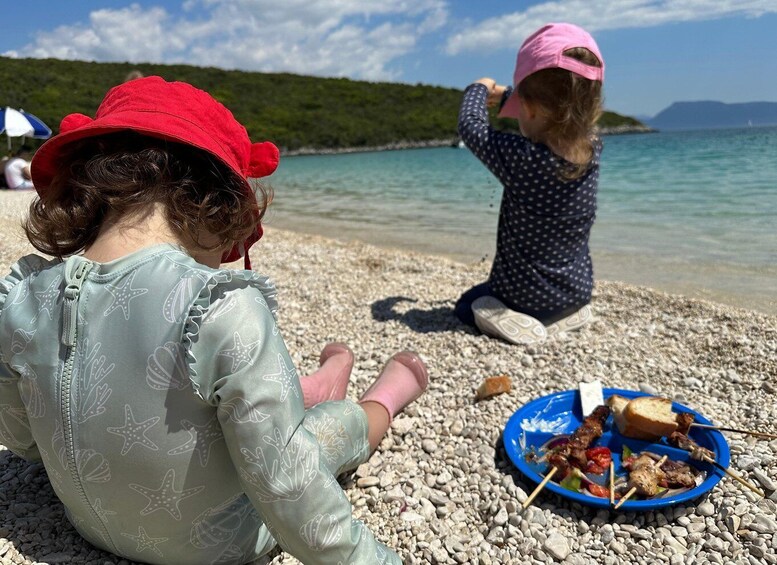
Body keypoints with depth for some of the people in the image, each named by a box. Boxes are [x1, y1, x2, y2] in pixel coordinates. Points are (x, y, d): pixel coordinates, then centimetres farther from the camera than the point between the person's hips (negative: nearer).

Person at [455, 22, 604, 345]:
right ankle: (564, 314, 11)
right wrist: (504, 95, 22)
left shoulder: (520, 158, -28)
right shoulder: (592, 151, -11)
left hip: (524, 294, -6)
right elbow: (555, 114, 11)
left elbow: (470, 126, -10)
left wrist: (479, 89, 10)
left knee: (466, 306, 23)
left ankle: (520, 321, -4)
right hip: (579, 291, 6)